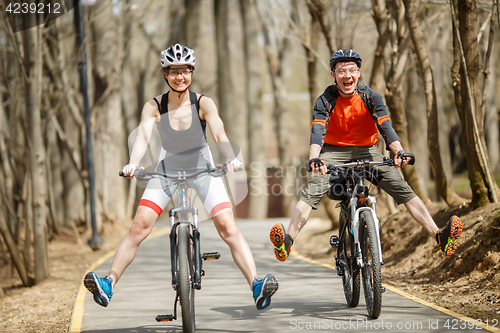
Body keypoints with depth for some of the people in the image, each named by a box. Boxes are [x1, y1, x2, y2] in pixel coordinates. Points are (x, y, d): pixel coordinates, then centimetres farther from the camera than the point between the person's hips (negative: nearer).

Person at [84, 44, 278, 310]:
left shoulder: (203, 104, -17)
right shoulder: (154, 106, -15)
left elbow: (219, 132, -32)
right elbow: (143, 136, -29)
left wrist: (231, 158, -53)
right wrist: (133, 164, -49)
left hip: (203, 169, -1)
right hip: (167, 169, 1)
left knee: (227, 226, -17)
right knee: (139, 225, -13)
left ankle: (256, 285, -20)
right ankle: (109, 283, -12)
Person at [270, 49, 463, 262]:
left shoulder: (370, 97, -12)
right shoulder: (326, 100, -15)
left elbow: (385, 126, -21)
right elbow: (317, 131, -28)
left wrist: (398, 152, -40)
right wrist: (314, 159, -47)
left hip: (367, 150, 1)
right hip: (334, 152, -1)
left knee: (402, 189, -13)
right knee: (312, 192, -25)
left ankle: (439, 236, -17)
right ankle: (287, 241, -36)